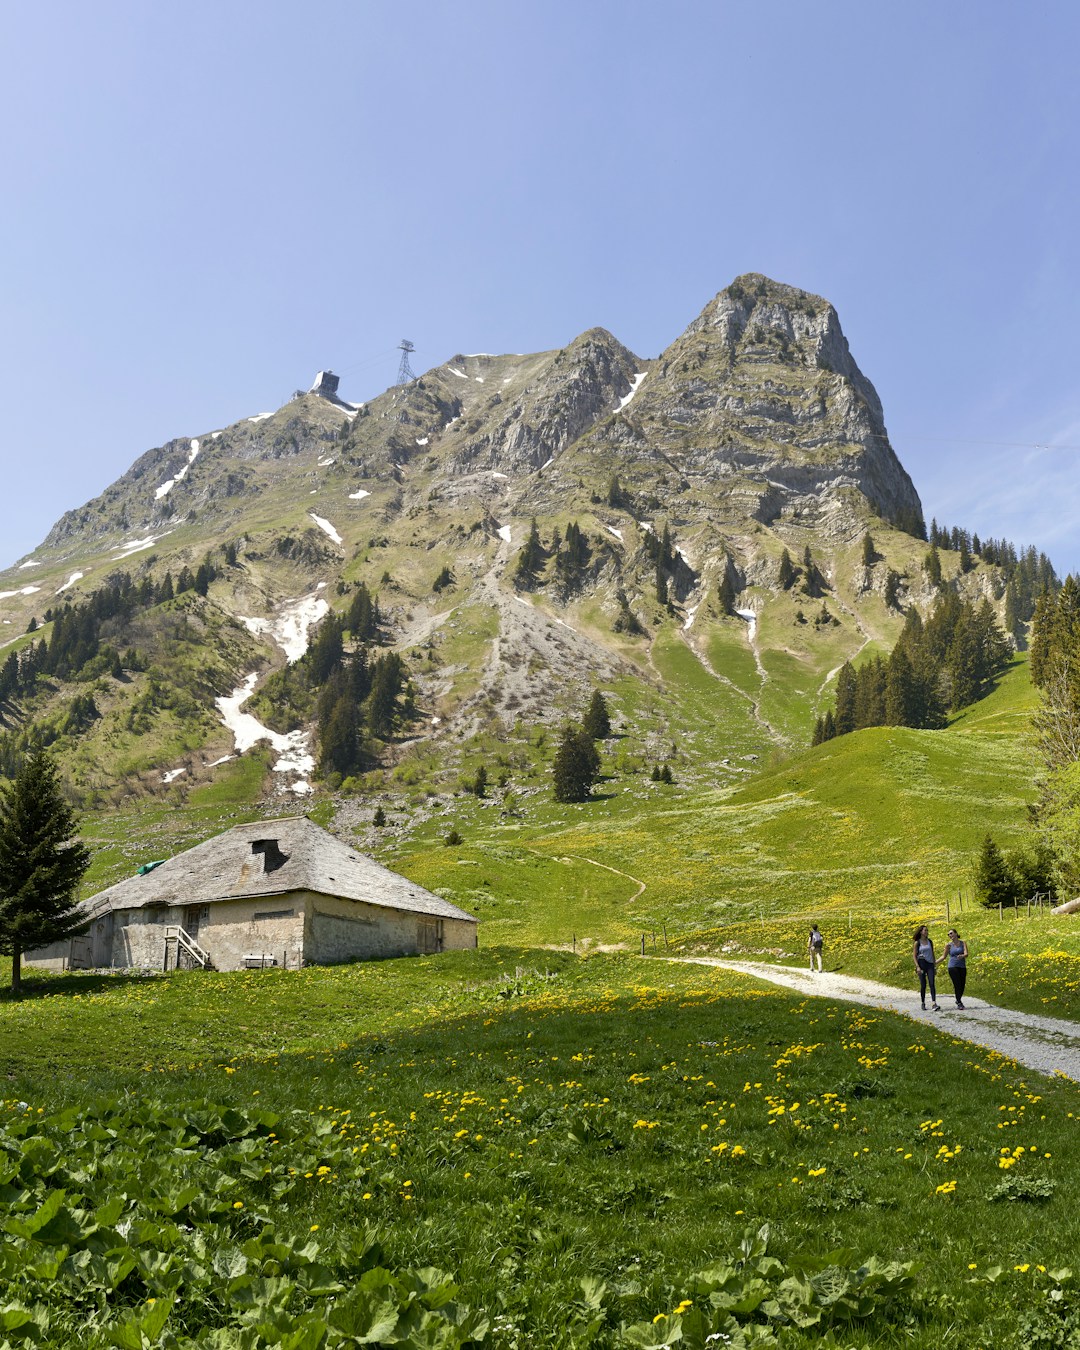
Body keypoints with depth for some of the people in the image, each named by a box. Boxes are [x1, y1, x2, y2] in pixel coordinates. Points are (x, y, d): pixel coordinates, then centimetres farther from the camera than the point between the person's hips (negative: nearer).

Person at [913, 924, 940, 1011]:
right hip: (921, 963, -3)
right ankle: (923, 1003, 16)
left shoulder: (930, 942, 11)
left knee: (932, 983, -12)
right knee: (923, 985, 0)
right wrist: (917, 966, -13)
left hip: (930, 964, 3)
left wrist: (935, 964, 11)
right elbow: (914, 956, -2)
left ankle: (934, 1004, -22)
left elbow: (932, 953, 18)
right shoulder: (917, 943, 0)